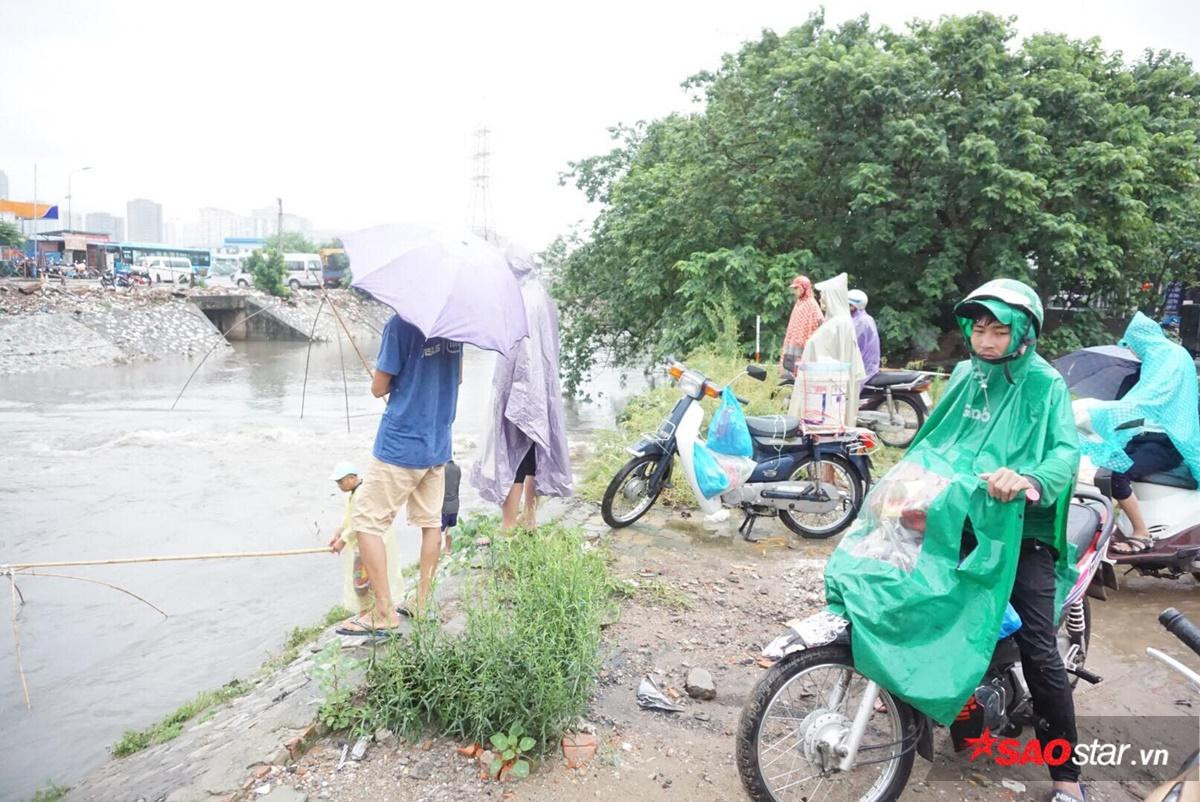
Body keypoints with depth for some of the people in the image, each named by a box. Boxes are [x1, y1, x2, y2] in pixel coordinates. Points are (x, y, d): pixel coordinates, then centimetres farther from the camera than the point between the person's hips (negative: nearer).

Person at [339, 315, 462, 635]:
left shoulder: (401, 324, -16)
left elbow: (378, 388, -10)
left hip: (400, 444, -7)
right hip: (438, 444, 7)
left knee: (366, 522, 3)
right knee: (431, 522, 13)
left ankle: (384, 613, 3)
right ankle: (423, 603, 22)